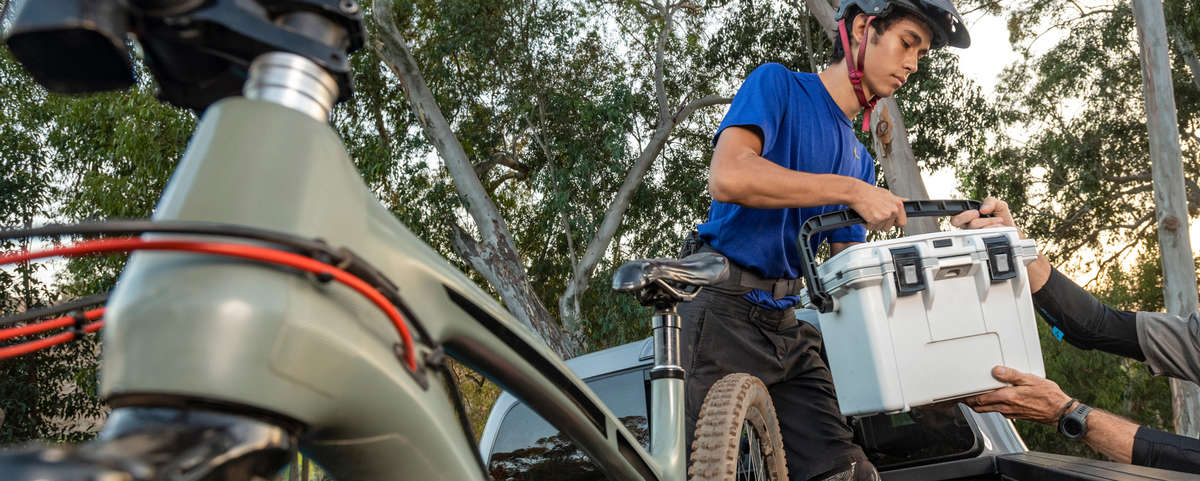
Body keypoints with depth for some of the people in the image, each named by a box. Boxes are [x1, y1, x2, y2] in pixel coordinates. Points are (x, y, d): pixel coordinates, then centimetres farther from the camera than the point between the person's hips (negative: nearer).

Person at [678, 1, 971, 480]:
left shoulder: (860, 160, 19)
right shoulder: (778, 83, 0)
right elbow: (728, 177, -20)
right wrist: (852, 191, -17)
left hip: (787, 329, 7)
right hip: (723, 313, -6)